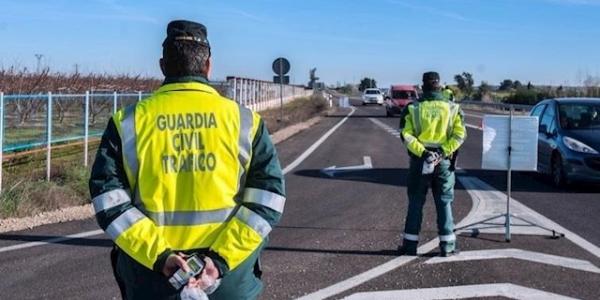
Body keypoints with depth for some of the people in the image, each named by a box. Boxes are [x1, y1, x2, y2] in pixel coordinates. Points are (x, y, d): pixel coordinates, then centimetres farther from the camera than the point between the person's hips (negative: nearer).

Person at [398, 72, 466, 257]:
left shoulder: (413, 109, -2)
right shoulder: (452, 108, 0)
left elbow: (406, 135, -12)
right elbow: (460, 134, -8)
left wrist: (422, 152, -15)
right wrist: (444, 151, -12)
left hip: (419, 161, 0)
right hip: (443, 162, 1)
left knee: (415, 203, 8)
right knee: (444, 203, 9)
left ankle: (410, 244, 11)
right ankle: (447, 245, 10)